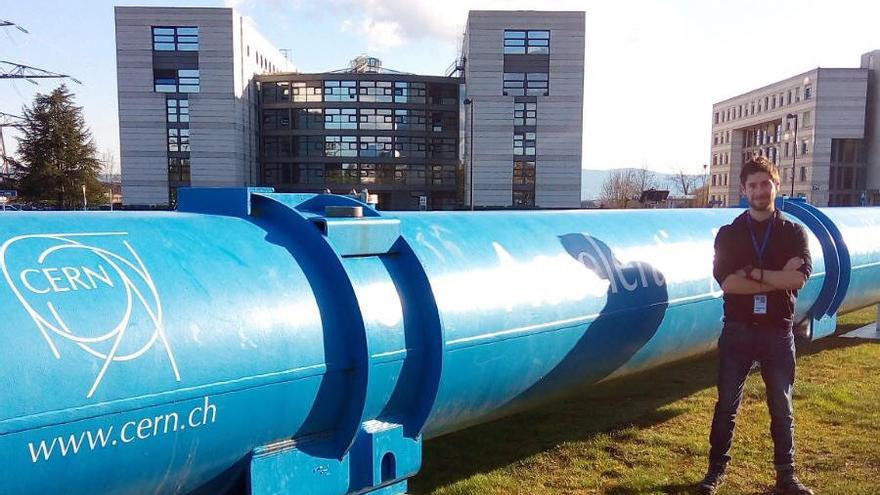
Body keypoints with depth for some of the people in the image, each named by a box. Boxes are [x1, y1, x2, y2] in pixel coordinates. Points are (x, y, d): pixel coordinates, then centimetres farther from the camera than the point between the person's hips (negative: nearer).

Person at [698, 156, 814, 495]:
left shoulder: (794, 233, 4)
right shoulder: (729, 234, 2)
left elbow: (799, 278, -14)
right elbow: (726, 282, -13)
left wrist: (752, 273, -16)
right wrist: (777, 279, -14)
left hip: (778, 332, 1)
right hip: (737, 330, 0)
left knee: (782, 408, 10)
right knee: (727, 405, 7)